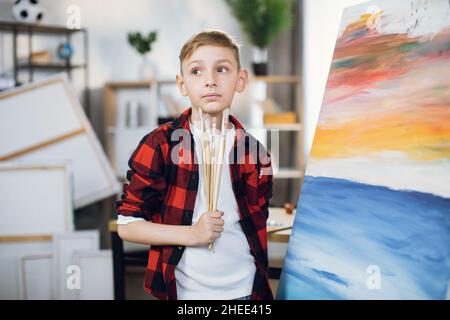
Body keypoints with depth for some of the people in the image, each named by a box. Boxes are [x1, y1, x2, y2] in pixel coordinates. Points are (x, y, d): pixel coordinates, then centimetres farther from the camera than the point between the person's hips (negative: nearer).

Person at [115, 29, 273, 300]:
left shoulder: (254, 152, 2)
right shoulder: (160, 145, -8)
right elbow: (127, 225, -8)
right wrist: (192, 234, -17)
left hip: (244, 288, 3)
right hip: (184, 290, -2)